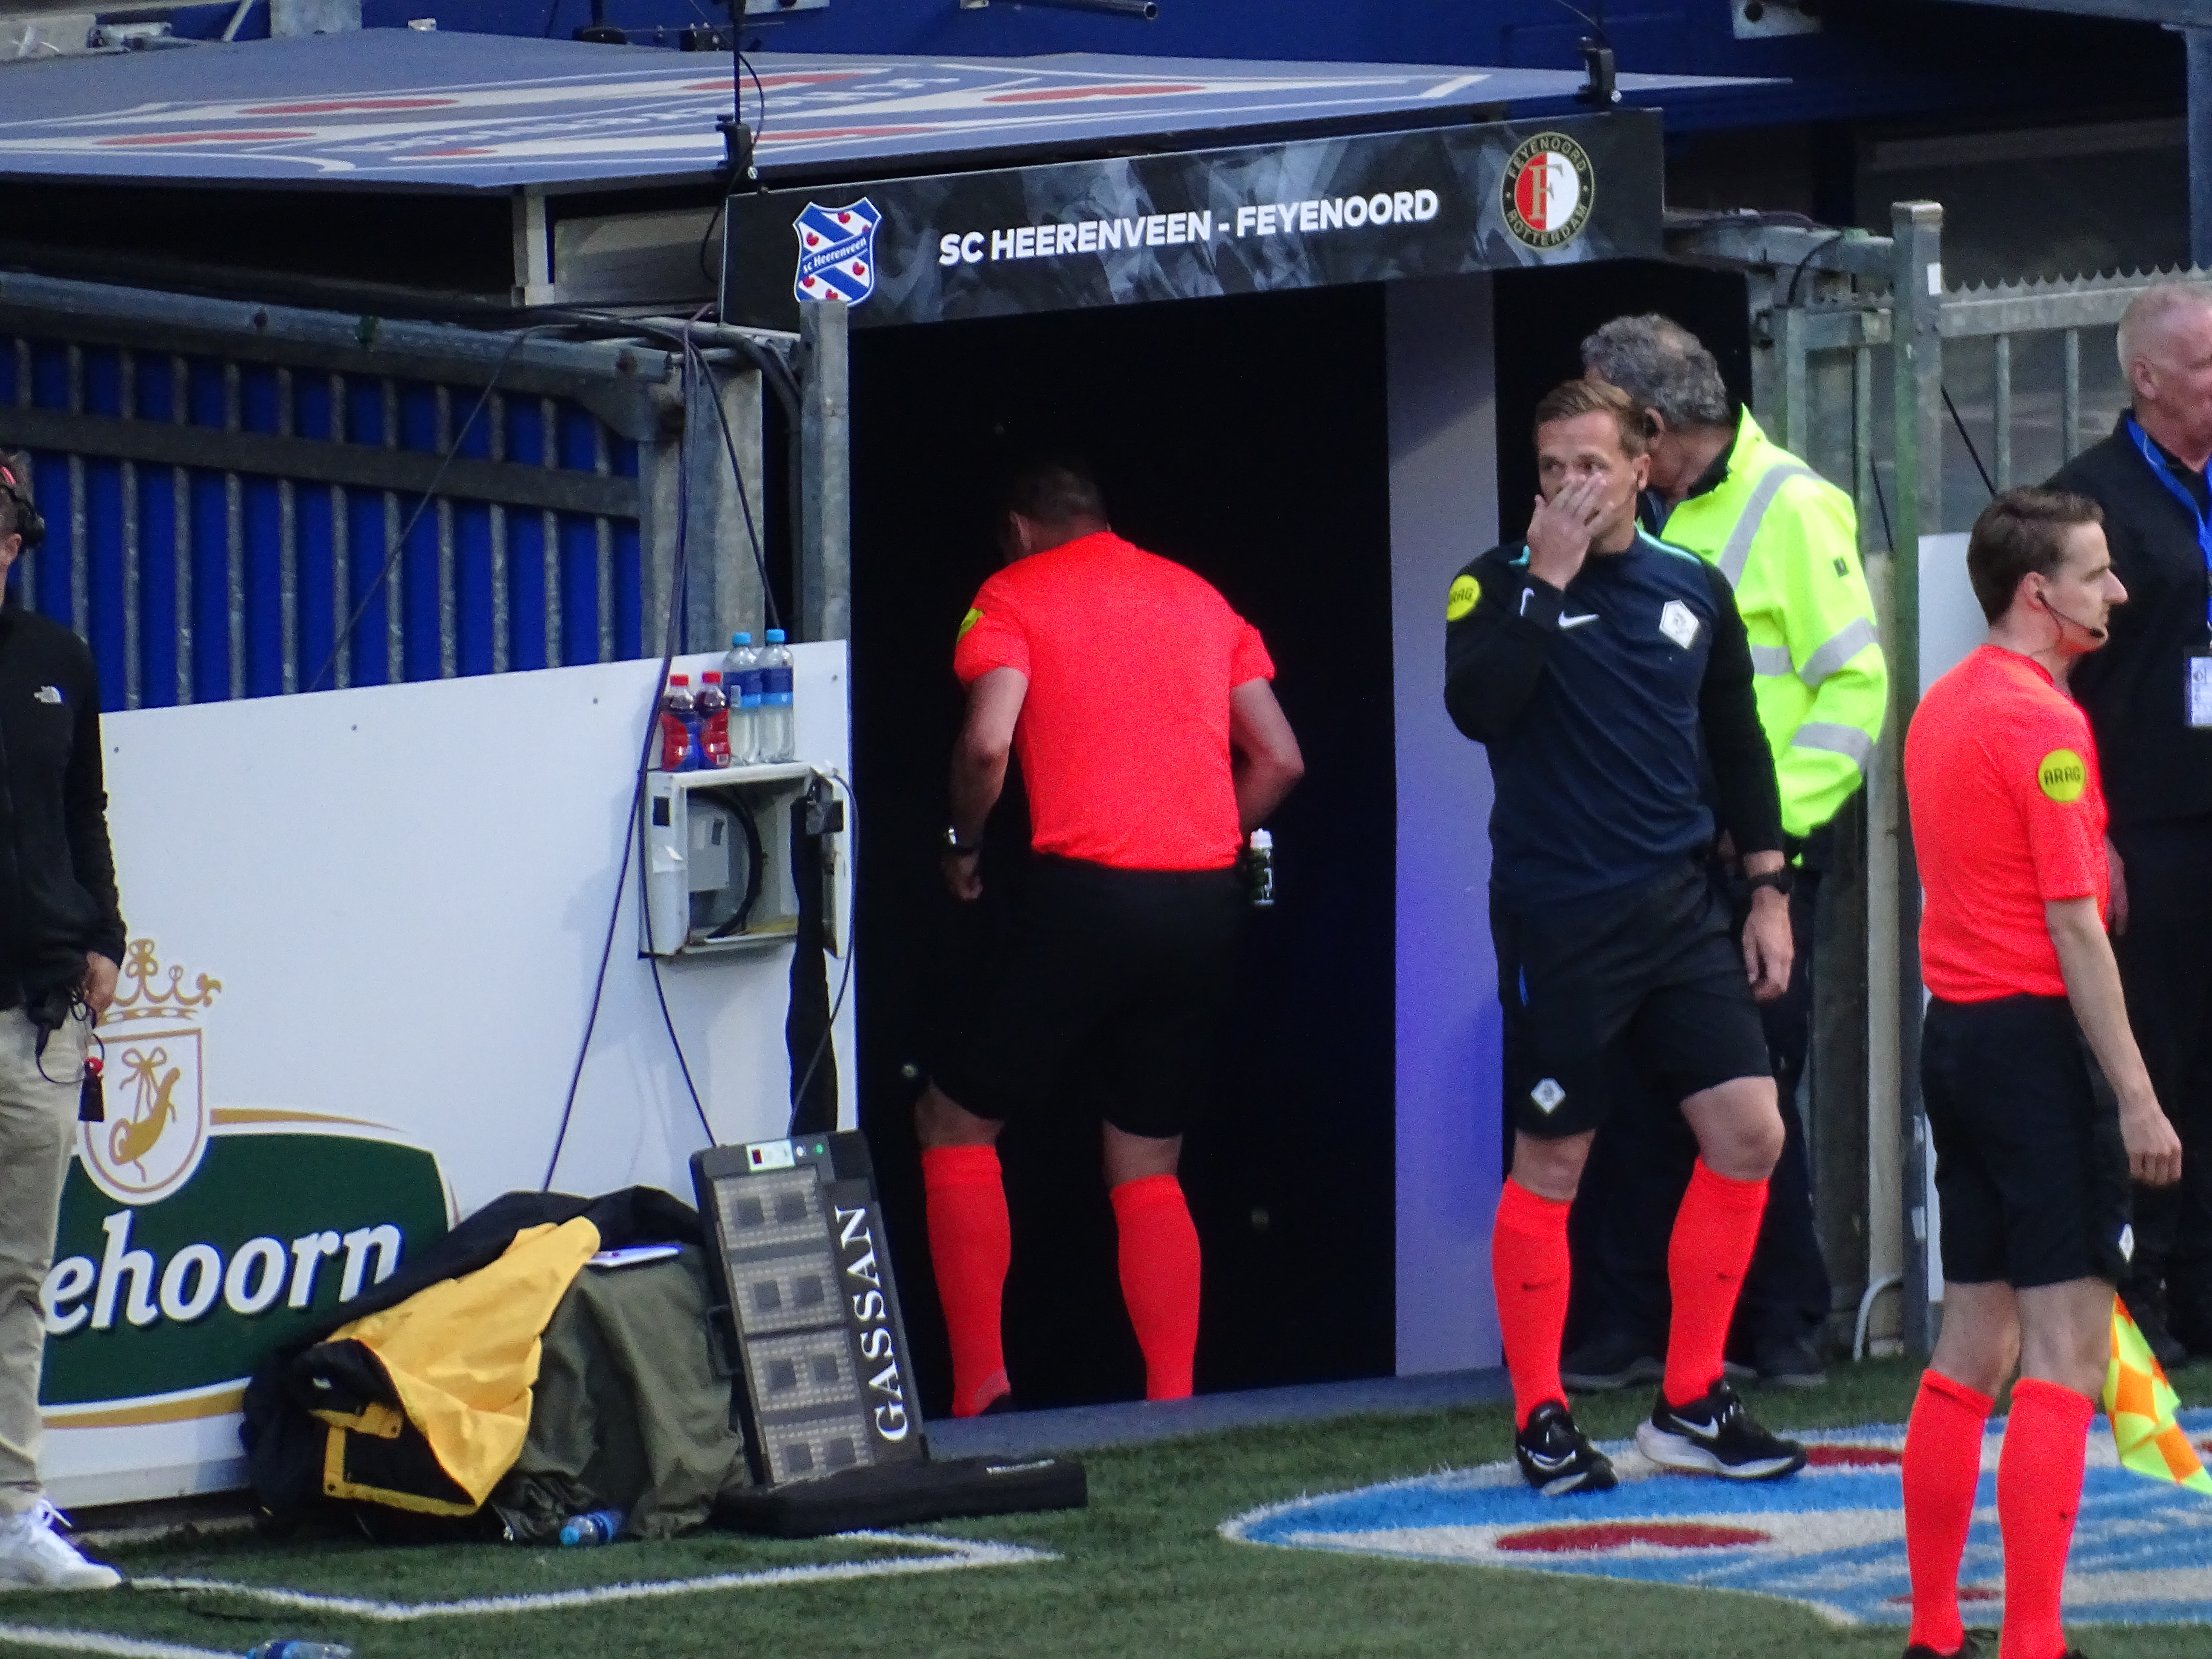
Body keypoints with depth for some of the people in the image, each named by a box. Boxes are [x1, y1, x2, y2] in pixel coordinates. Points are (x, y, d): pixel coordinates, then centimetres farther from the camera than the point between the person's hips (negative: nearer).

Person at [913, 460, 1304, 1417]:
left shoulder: (1015, 596, 3)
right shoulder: (1199, 597, 19)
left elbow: (988, 743, -12)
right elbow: (1279, 757, 15)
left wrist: (964, 846, 4)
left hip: (1087, 896, -5)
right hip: (1206, 905, 5)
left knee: (956, 1122, 8)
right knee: (1147, 1166, 14)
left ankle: (979, 1384, -2)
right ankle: (1173, 1404, 3)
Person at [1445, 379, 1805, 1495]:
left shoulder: (1693, 589, 8)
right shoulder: (1502, 584, -4)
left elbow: (1737, 743, 17)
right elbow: (1475, 708, -22)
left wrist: (1767, 890, 13)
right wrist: (1547, 580, -22)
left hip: (1678, 907, 4)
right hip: (1557, 919, -4)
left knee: (1749, 1132, -1)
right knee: (1550, 1163, 1)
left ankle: (1691, 1404, 9)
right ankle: (1540, 1418, 12)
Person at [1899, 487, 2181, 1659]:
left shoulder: (1943, 705, 13)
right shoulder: (2042, 721, -15)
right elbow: (2072, 923, -18)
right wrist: (2136, 1096, -18)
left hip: (1954, 1028, 9)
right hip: (2034, 1036, -9)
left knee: (1975, 1344, 13)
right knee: (2067, 1352, -8)